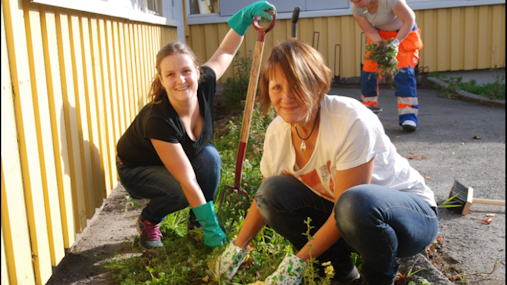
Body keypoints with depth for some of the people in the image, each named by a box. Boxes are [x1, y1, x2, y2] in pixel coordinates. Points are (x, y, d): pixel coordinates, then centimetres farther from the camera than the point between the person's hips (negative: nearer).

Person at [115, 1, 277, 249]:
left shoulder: (204, 86, -24)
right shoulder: (158, 120, -39)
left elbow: (225, 51, -4)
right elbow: (187, 181, -36)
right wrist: (212, 229, -31)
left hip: (178, 159, 5)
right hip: (136, 170, -5)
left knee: (210, 155, -24)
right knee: (181, 192, -32)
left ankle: (197, 220, -2)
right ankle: (148, 221, 1)